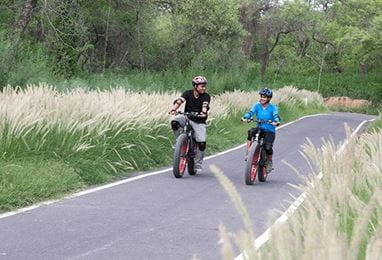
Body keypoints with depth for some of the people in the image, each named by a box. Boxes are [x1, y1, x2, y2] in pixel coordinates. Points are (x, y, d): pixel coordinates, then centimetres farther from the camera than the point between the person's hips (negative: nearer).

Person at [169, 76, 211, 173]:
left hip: (199, 122, -1)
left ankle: (198, 164, 2)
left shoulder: (206, 96, -4)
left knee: (202, 143, -17)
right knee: (174, 122, -31)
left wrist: (203, 112, -47)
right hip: (187, 118, 1)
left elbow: (205, 105, -24)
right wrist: (174, 109, -39)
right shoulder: (188, 93, -3)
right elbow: (179, 101, -19)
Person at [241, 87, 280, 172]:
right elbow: (251, 112, -13)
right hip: (259, 129, 2)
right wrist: (245, 117, -35)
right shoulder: (257, 106, 2)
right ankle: (248, 153, -25)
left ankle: (269, 162, 13)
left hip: (269, 131, -2)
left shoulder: (273, 107, -4)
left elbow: (276, 115, -20)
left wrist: (276, 122, -43)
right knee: (251, 132, -31)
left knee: (268, 147, -20)